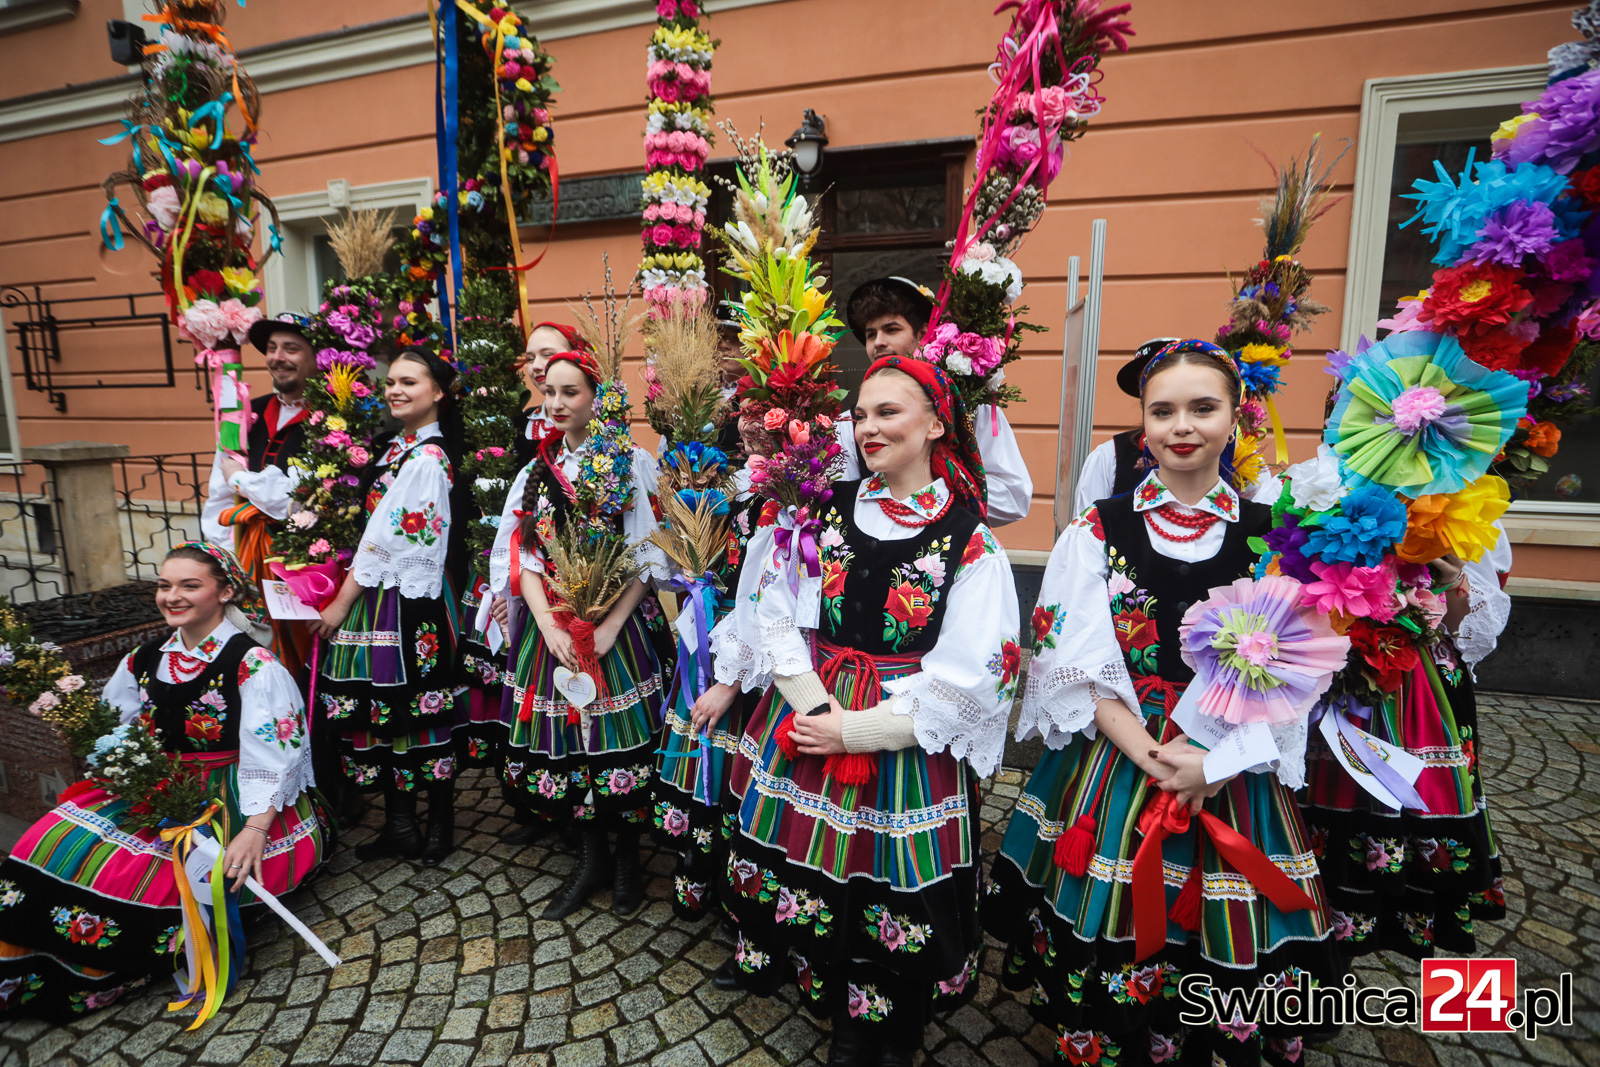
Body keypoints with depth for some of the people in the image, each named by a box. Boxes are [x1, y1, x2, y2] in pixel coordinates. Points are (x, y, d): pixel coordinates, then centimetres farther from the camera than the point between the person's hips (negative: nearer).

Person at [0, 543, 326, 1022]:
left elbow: (272, 757, -17)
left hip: (232, 800, -6)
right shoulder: (144, 662, 9)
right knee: (55, 842, -12)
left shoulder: (254, 666, -13)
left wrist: (255, 830, -26)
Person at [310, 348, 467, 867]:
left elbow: (386, 537, -16)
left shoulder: (426, 458, -15)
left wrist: (343, 601, -10)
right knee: (382, 708, 12)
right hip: (380, 595, 9)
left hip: (409, 600, -9)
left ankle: (439, 826, 19)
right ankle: (399, 825, 26)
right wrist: (346, 596, 12)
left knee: (417, 707, 2)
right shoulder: (399, 445, 13)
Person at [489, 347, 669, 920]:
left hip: (613, 622, -3)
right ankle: (591, 858, 28)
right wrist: (550, 626, -11)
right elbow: (523, 556, 3)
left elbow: (646, 555, -7)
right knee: (563, 742, 8)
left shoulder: (629, 464, -3)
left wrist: (609, 626, -16)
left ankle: (627, 857, 24)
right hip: (550, 626, 4)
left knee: (618, 740, 2)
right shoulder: (534, 473, 10)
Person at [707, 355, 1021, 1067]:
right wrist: (816, 707, -15)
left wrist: (855, 730, -16)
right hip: (808, 711, 3)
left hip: (909, 745, -2)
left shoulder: (970, 542, -10)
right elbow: (772, 617, -3)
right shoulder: (825, 511, -1)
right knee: (805, 866, 16)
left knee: (895, 888, 11)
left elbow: (968, 680, -13)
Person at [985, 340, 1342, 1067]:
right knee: (1110, 936, 10)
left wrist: (1213, 756, -18)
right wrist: (1152, 757, -17)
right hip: (1114, 765, 0)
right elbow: (1079, 666, -7)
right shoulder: (1097, 533, -2)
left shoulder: (1270, 537, 1)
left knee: (1227, 946, 12)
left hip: (1235, 779, 1)